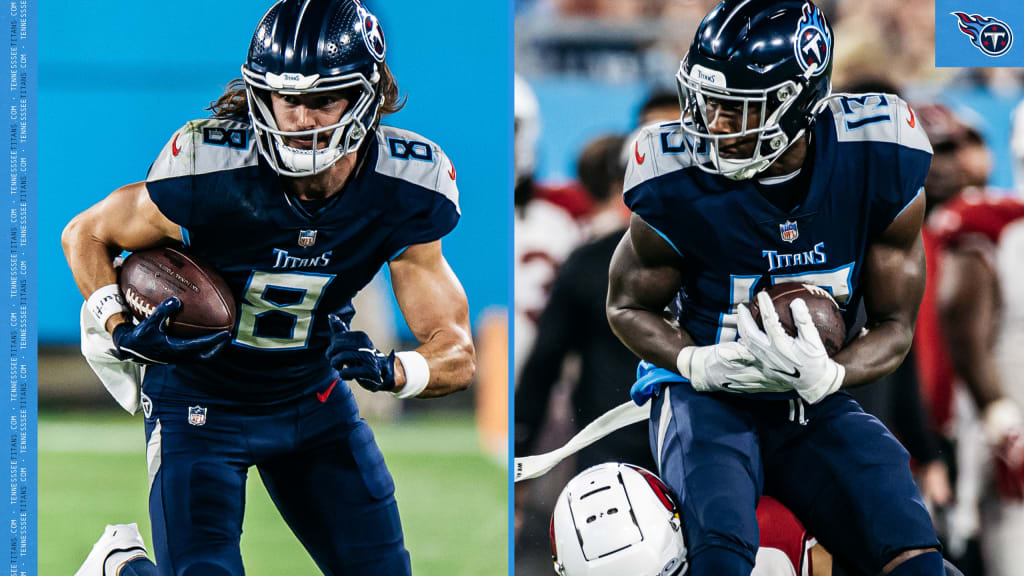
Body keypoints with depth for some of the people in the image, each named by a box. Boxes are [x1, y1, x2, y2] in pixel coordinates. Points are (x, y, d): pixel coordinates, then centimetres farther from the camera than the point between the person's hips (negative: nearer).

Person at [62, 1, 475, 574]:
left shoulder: (403, 198, -18)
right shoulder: (209, 175, -27)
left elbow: (457, 355, -13)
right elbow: (86, 234, -8)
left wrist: (387, 370, -35)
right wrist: (122, 331, -25)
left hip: (313, 397, 4)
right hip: (200, 399, -4)